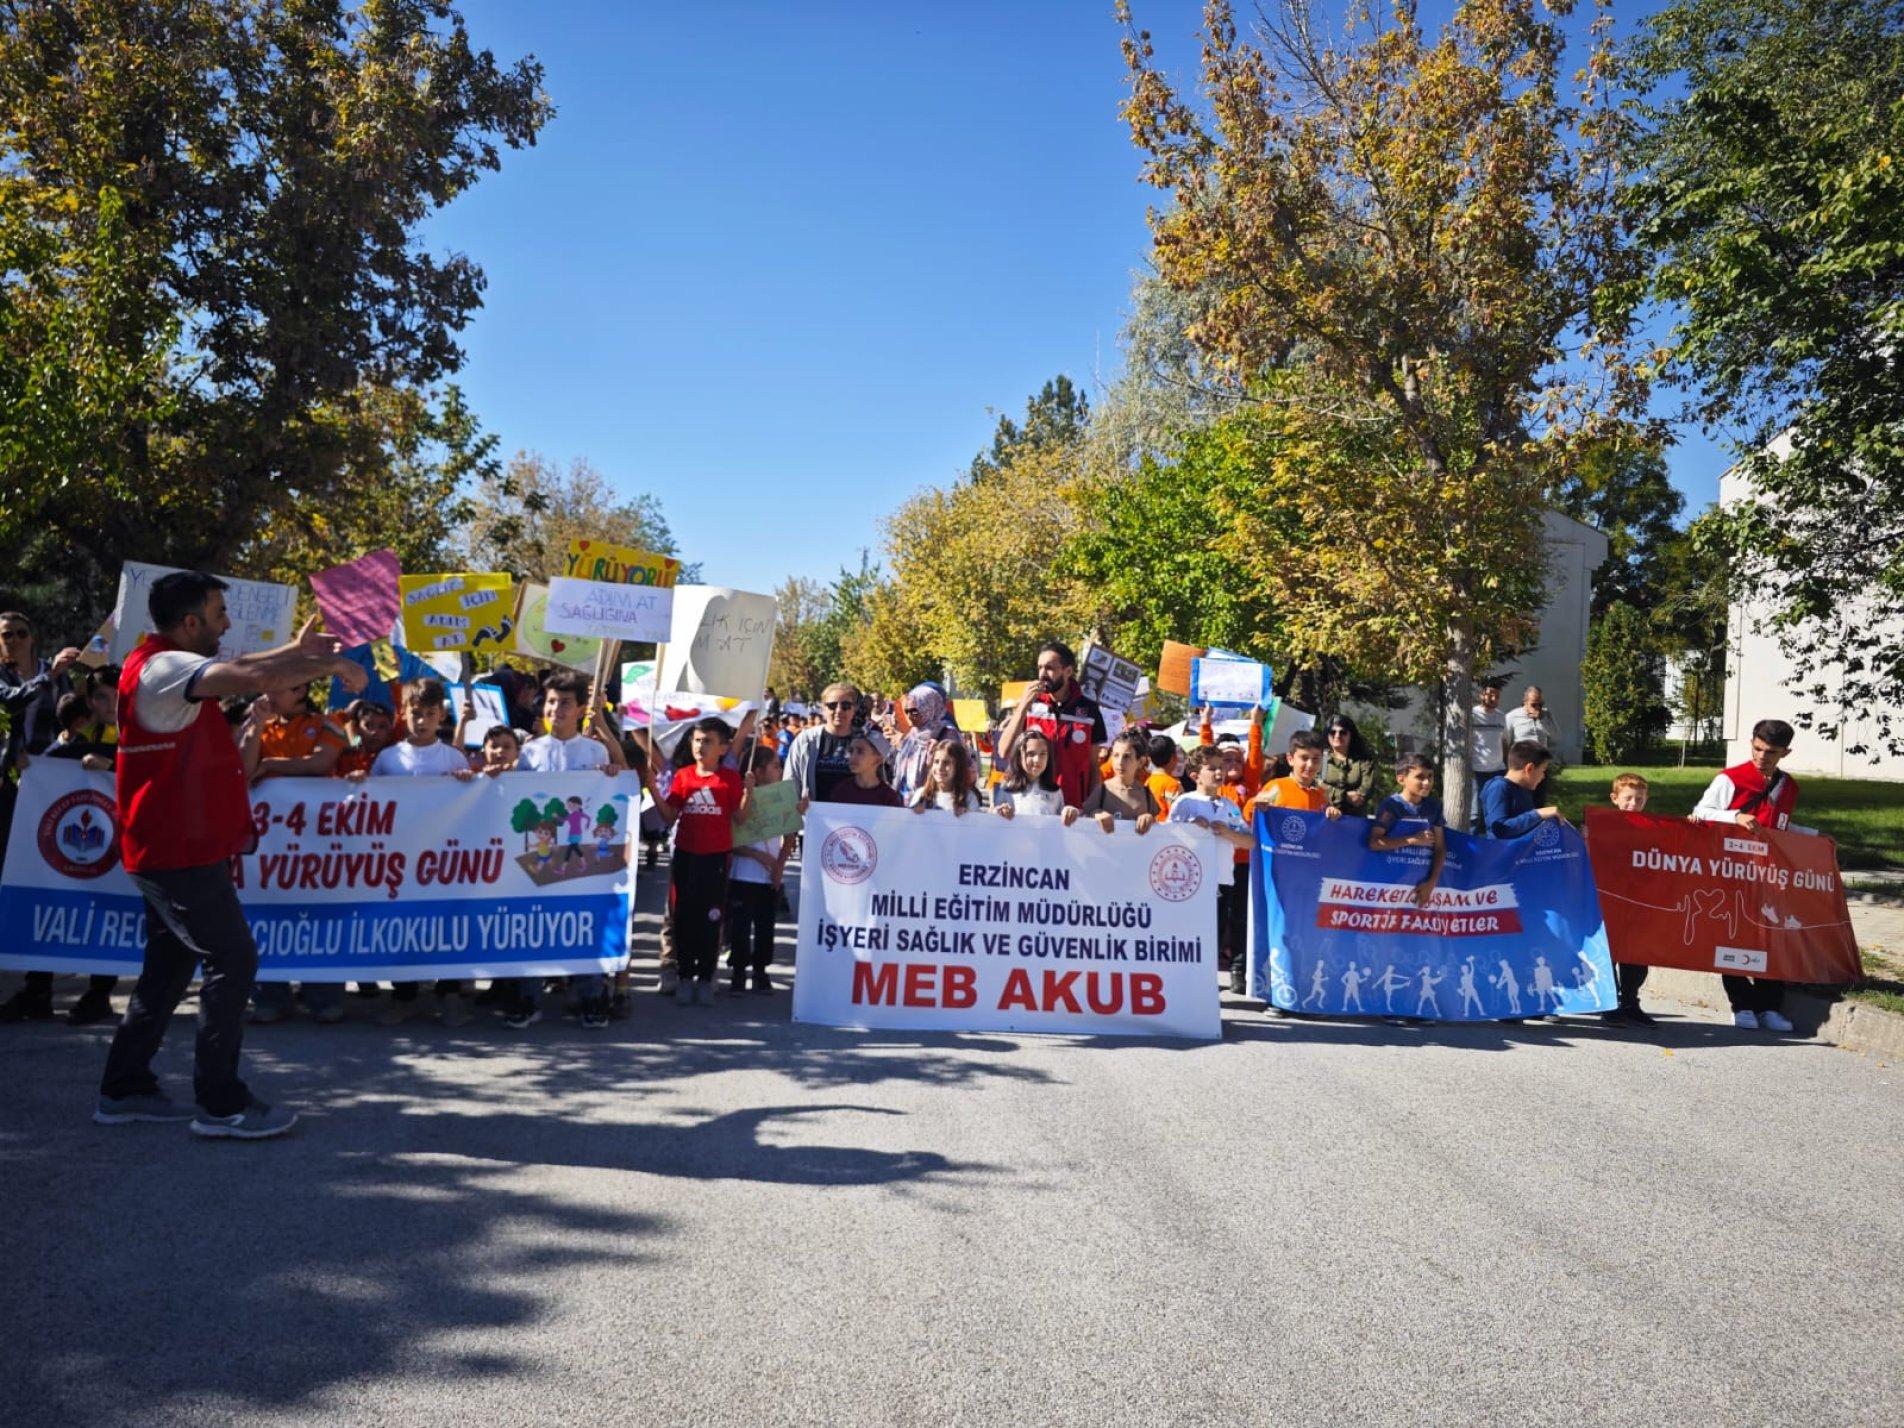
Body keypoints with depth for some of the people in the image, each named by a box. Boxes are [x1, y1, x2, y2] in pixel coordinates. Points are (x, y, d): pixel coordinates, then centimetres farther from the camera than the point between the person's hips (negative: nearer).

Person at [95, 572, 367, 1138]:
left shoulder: (169, 666, 13)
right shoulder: (163, 668, -18)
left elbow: (238, 667, 29)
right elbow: (255, 678, -29)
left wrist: (297, 649, 26)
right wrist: (331, 666, -18)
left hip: (174, 849, 11)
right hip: (181, 851, -11)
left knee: (170, 965, 16)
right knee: (232, 960, -8)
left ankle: (124, 1089, 25)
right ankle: (221, 1104, -4)